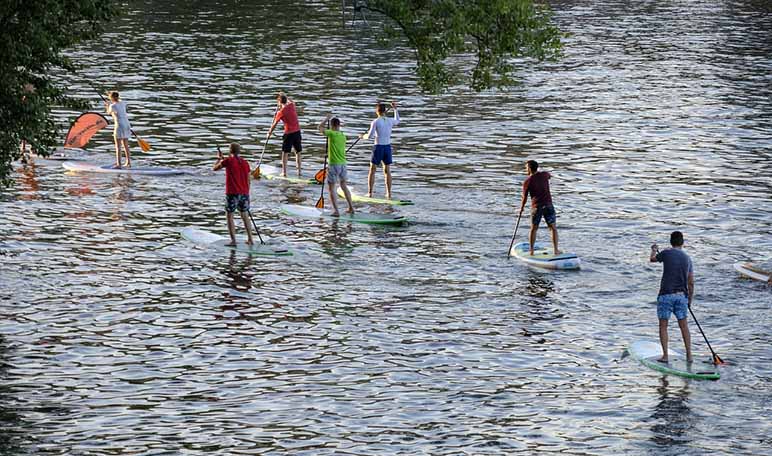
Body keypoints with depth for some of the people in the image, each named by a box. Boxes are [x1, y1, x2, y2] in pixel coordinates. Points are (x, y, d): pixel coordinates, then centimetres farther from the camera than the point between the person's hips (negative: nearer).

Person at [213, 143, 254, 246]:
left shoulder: (228, 161, -8)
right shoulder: (245, 163, 7)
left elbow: (215, 168, 6)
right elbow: (248, 180, 12)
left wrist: (219, 158, 22)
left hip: (232, 193, -5)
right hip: (244, 193, 5)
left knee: (229, 216, 3)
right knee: (245, 216, 17)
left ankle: (233, 240, -5)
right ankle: (250, 239, 18)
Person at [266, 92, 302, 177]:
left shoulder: (281, 112, -10)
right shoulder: (291, 105, 3)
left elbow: (274, 125, -1)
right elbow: (291, 102, 31)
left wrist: (269, 133, 11)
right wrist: (284, 96, 40)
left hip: (288, 133, -5)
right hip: (297, 132, 5)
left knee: (285, 153, 4)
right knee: (298, 152, 12)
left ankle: (284, 172, 3)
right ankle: (299, 171, 13)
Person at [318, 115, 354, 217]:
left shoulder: (331, 134, -15)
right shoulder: (343, 136, 5)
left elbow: (320, 128, -3)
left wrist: (327, 118, 11)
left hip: (333, 164, -6)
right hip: (343, 163, 6)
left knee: (331, 188, 2)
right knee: (344, 186, 21)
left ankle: (336, 211, -3)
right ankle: (351, 208, 23)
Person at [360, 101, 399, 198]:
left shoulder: (375, 122, -13)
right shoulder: (390, 121, 1)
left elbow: (370, 136, -15)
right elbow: (397, 121, 25)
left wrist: (363, 136, 6)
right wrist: (395, 109, 33)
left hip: (378, 147, -4)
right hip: (388, 147, 4)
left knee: (372, 171, 6)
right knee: (387, 171, 12)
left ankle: (370, 193, 5)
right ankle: (389, 193, 12)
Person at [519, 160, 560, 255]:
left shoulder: (527, 182, -7)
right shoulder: (544, 175, 1)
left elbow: (525, 198, 0)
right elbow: (549, 176, 28)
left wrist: (521, 208, 17)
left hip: (536, 207, -1)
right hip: (548, 205, 1)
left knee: (533, 229, 14)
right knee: (553, 228, 9)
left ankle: (531, 251, 18)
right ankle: (556, 250, 6)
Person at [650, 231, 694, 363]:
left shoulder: (666, 253, -6)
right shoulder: (687, 258, 7)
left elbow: (652, 259, 17)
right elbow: (691, 283, 10)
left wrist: (654, 250, 39)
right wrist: (690, 300, 21)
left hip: (666, 294, -4)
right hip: (682, 295, 4)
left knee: (663, 326, 6)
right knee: (684, 326, 12)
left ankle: (665, 355, 3)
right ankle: (689, 355, 11)